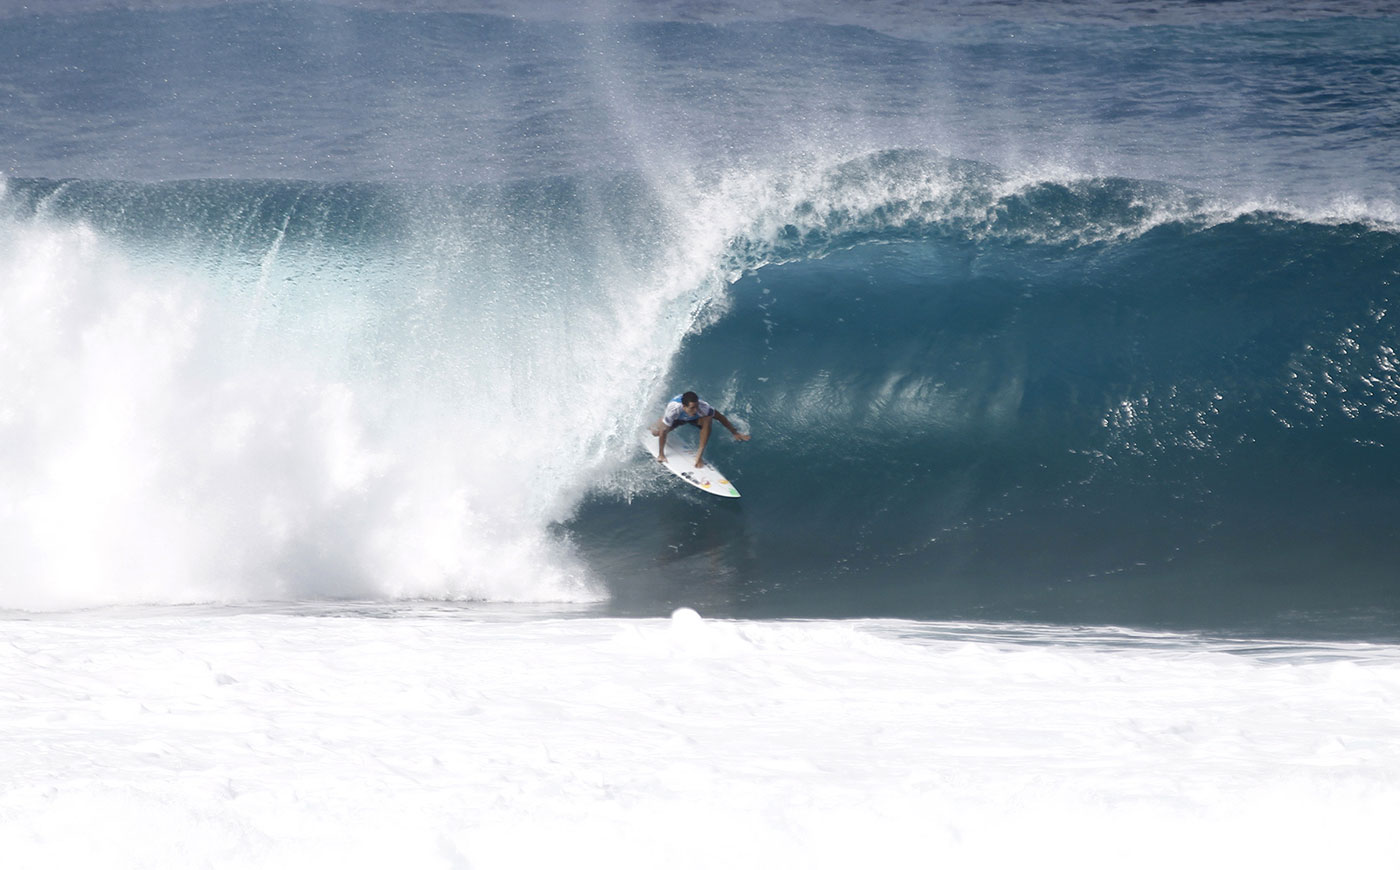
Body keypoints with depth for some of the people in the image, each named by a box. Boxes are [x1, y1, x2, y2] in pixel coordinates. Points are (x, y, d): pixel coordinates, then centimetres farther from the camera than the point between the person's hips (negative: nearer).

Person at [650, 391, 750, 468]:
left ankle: (700, 452, -19)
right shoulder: (673, 410, -44)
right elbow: (663, 432, -33)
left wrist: (735, 433, -17)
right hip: (677, 418, 0)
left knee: (707, 420, -33)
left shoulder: (703, 407, -41)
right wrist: (661, 454, -26)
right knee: (656, 432, -18)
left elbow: (720, 417, -24)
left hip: (695, 418, 0)